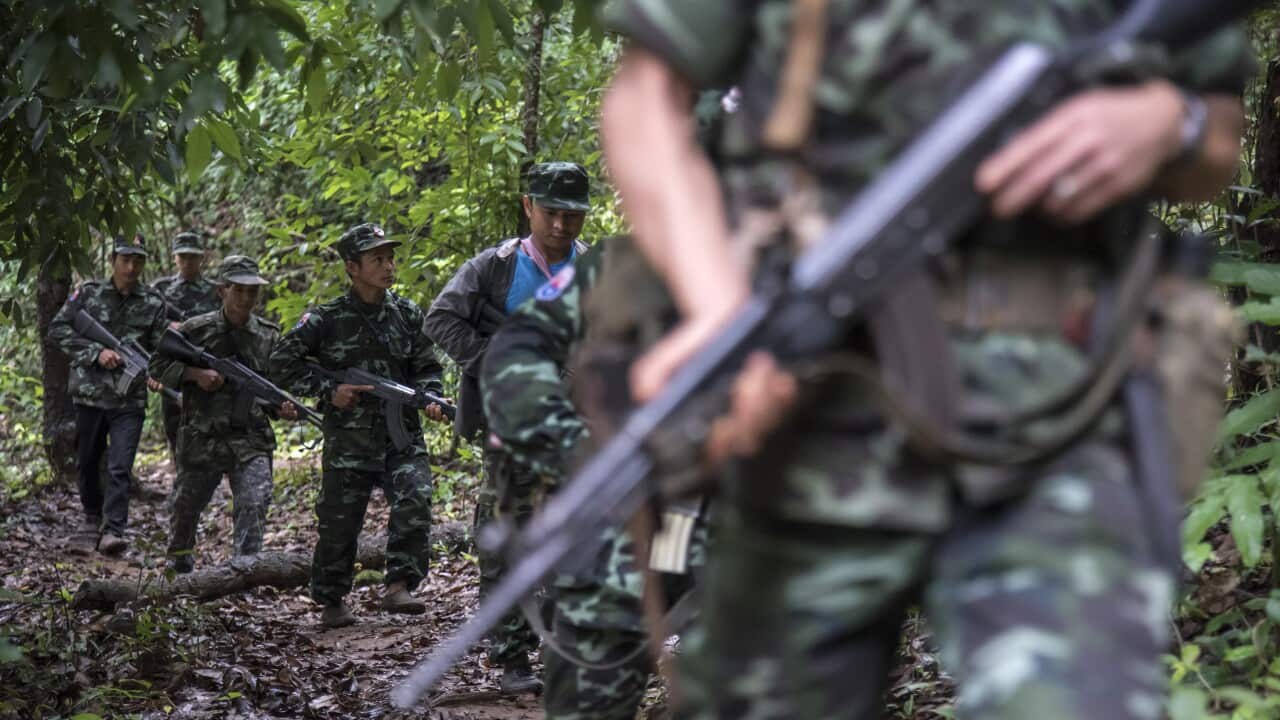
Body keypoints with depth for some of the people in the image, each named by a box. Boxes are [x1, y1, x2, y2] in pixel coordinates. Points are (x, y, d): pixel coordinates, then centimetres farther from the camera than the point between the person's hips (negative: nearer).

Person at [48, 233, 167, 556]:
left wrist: (153, 372, -17)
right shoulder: (88, 293, 1)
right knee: (88, 462, 16)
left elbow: (160, 348, 5)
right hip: (90, 395, 2)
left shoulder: (153, 303, 2)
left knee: (120, 468, -13)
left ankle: (112, 531, -17)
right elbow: (57, 330, -2)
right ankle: (93, 515, 38)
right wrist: (96, 352, -14)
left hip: (130, 400, -1)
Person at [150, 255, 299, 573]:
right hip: (202, 439, 0)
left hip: (251, 439, 0)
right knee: (185, 506, 17)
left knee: (254, 505, -20)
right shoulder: (196, 330, -3)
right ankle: (179, 562, 44)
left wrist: (283, 408, -8)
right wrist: (194, 373, -13)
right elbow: (157, 366, 3)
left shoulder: (270, 335, 3)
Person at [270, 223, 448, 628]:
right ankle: (331, 601, 23)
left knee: (414, 503, -20)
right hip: (349, 440, -2)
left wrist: (430, 397, -5)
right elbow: (281, 363, 0)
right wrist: (327, 391, -9)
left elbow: (426, 367, 15)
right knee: (339, 522, 5)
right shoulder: (327, 319, -4)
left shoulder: (407, 314, 6)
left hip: (403, 435, 2)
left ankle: (399, 587, -13)